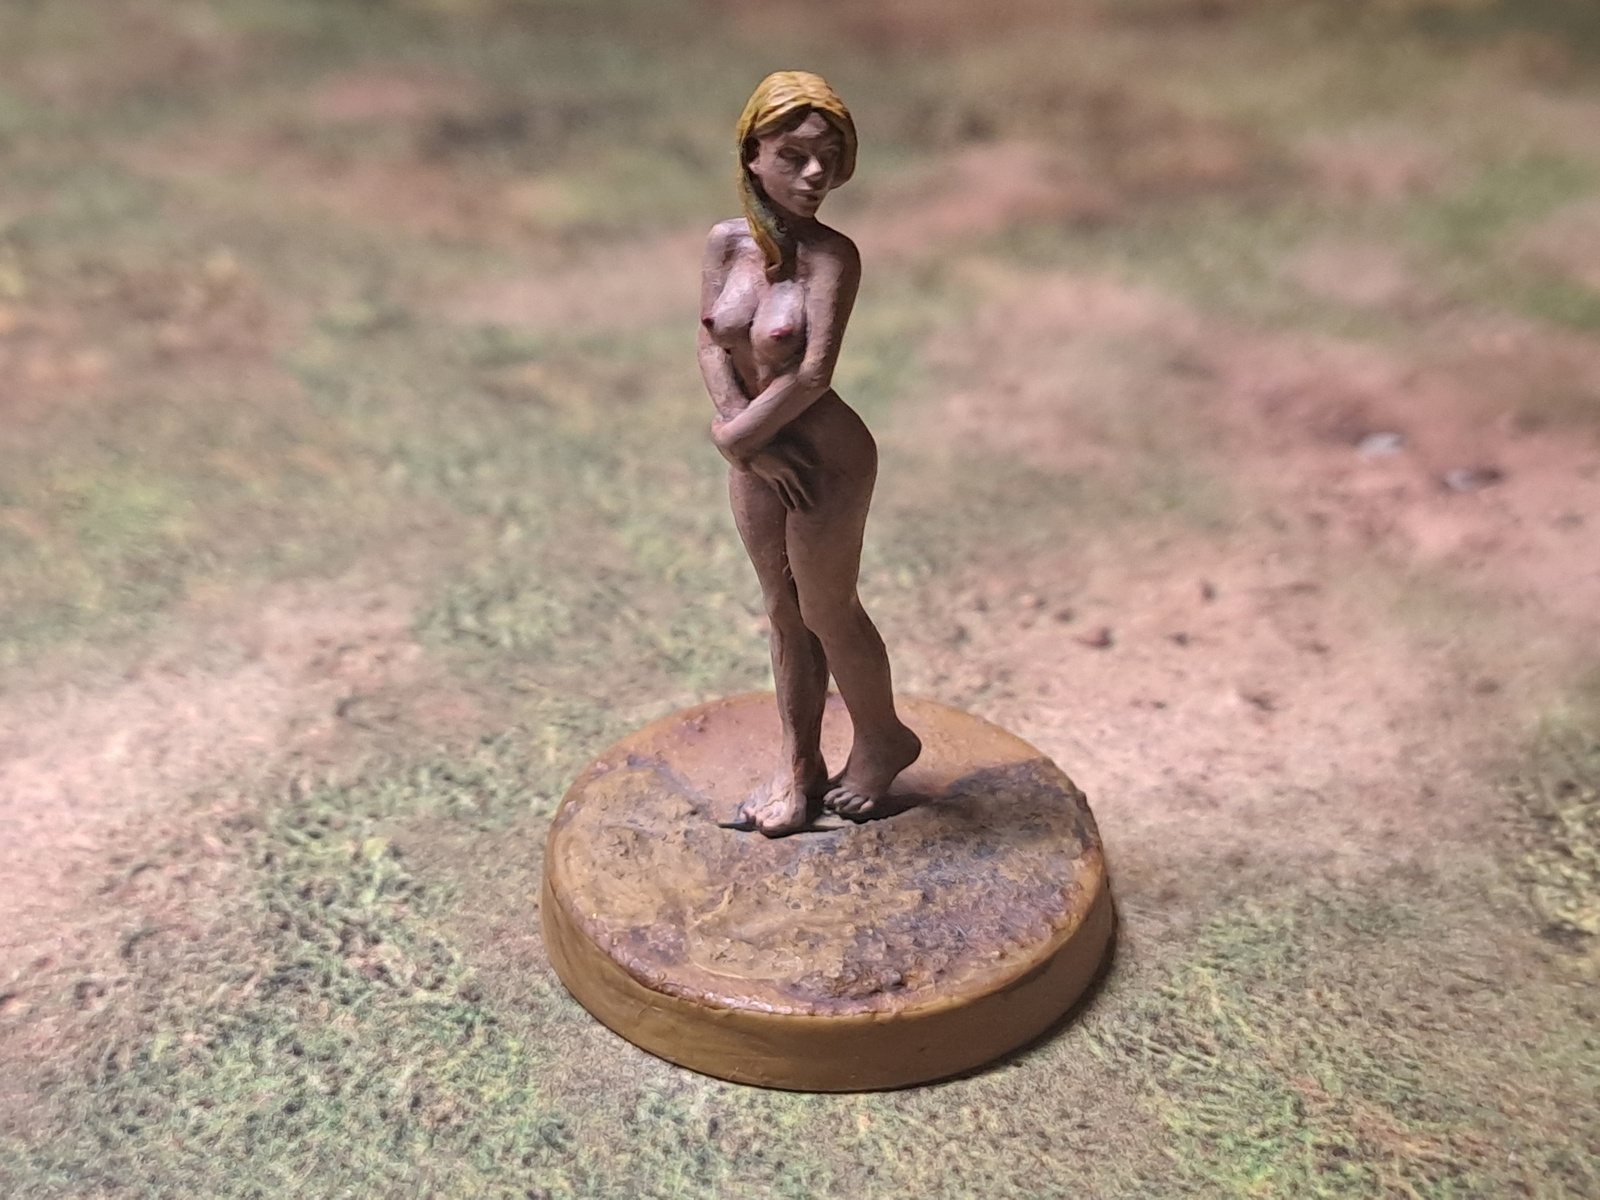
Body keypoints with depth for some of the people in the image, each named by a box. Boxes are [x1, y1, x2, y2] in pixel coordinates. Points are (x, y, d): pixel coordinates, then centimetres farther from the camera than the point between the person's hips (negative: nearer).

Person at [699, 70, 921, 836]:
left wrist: (732, 436, -15)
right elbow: (710, 346, -5)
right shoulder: (725, 242, -4)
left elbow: (812, 374, -24)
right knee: (783, 612, 17)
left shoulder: (832, 255, -20)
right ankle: (799, 767, 35)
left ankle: (883, 738, 38)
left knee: (826, 610, 10)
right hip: (756, 455, 6)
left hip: (826, 457, -6)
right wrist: (751, 445, -16)